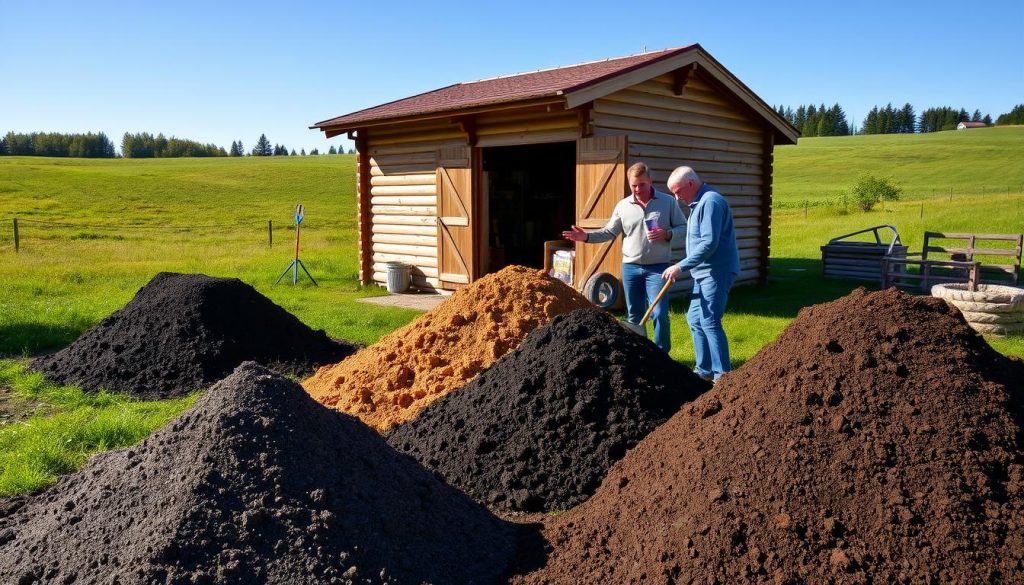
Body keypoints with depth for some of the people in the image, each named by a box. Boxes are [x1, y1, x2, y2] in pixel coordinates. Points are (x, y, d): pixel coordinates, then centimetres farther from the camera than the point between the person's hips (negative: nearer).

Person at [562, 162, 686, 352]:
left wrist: (668, 234, -18)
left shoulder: (668, 202, -2)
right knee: (634, 315, 12)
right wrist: (587, 236, -9)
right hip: (630, 267, 3)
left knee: (659, 314, -9)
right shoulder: (623, 206, 4)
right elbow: (609, 232, 6)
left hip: (658, 267, -3)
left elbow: (683, 228, 2)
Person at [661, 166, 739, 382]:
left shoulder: (710, 202, -17)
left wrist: (681, 266, -24)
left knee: (709, 322, -12)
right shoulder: (697, 203, 16)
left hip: (716, 272, -11)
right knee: (695, 319, 14)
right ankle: (704, 369, 22)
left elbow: (709, 243, -25)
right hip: (703, 273, 11)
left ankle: (723, 375, -7)